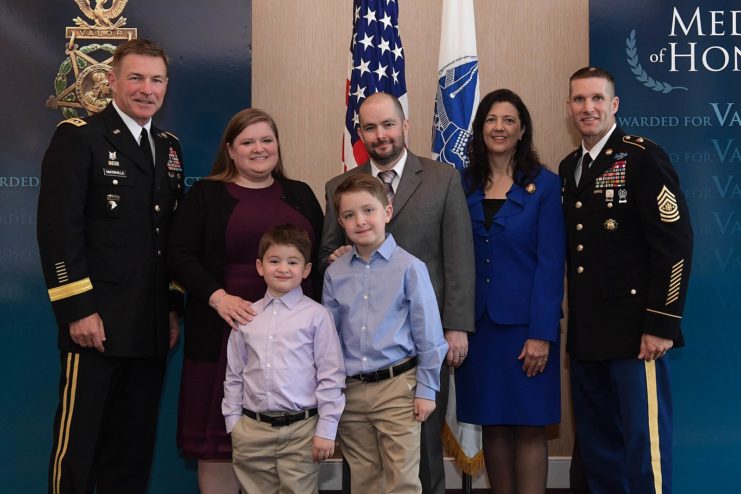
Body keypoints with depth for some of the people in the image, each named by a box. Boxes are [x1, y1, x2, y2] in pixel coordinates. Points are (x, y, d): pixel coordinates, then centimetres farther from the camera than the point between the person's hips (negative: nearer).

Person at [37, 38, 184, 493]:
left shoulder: (169, 148, 15)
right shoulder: (78, 137, -5)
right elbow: (58, 229, -13)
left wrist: (173, 307, 12)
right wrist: (77, 310, -17)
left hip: (153, 329, 6)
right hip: (96, 325, -6)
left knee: (135, 448, 13)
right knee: (78, 444, 1)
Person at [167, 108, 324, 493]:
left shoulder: (300, 195, 14)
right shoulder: (205, 195, 5)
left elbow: (322, 256, 16)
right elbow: (179, 256, -3)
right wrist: (217, 297, -17)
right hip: (227, 331, -2)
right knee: (221, 432, 2)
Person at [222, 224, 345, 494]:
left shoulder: (316, 315, -5)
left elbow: (331, 376, -5)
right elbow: (234, 373, 12)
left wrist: (326, 430, -6)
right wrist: (233, 420, 9)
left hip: (300, 430, -3)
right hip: (252, 429, 4)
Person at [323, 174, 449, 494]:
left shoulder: (409, 268, -8)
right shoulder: (335, 274, 3)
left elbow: (429, 335, -5)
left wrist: (427, 390, -5)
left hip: (397, 387, -4)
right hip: (350, 391, 4)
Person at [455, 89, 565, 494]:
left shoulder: (544, 184, -3)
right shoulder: (464, 185, 7)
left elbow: (550, 263, -7)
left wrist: (542, 333, -13)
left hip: (524, 323, -3)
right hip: (478, 323, 3)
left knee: (529, 426, 2)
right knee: (492, 425, 10)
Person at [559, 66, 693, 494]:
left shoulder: (642, 157, -7)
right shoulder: (569, 168, 14)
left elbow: (675, 241, -13)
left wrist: (661, 324, -16)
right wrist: (572, 318, 9)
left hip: (634, 328, -7)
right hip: (587, 331, 7)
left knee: (643, 439, -3)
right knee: (597, 443, 13)